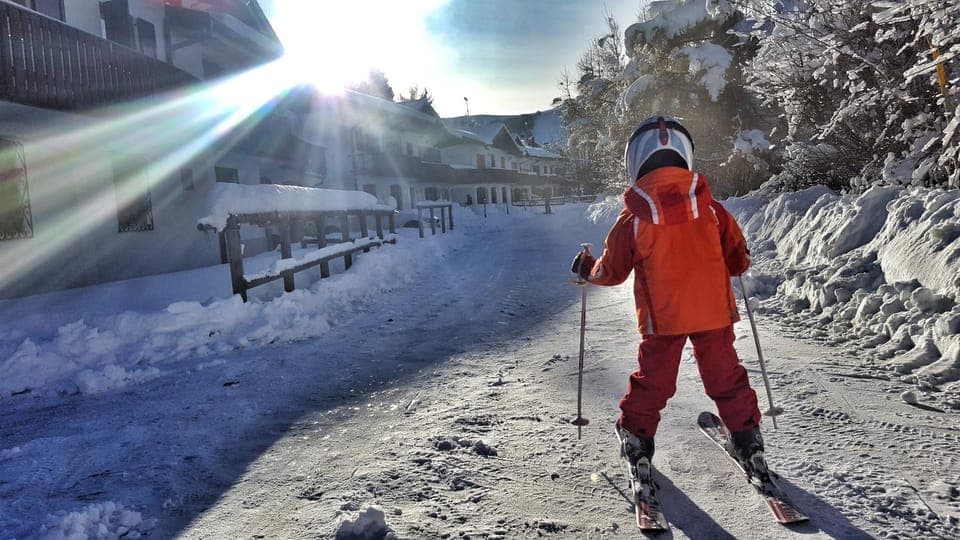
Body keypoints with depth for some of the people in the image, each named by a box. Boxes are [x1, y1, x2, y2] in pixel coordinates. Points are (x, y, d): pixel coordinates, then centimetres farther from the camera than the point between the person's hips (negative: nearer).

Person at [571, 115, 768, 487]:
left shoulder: (633, 217, -11)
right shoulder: (711, 209, -4)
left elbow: (612, 271, -1)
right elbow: (738, 260, 6)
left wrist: (586, 269, 19)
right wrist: (739, 264, 30)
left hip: (661, 317, -2)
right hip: (713, 312, 2)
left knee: (651, 381, 13)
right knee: (726, 378, 16)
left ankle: (637, 443, 20)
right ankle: (749, 443, 22)